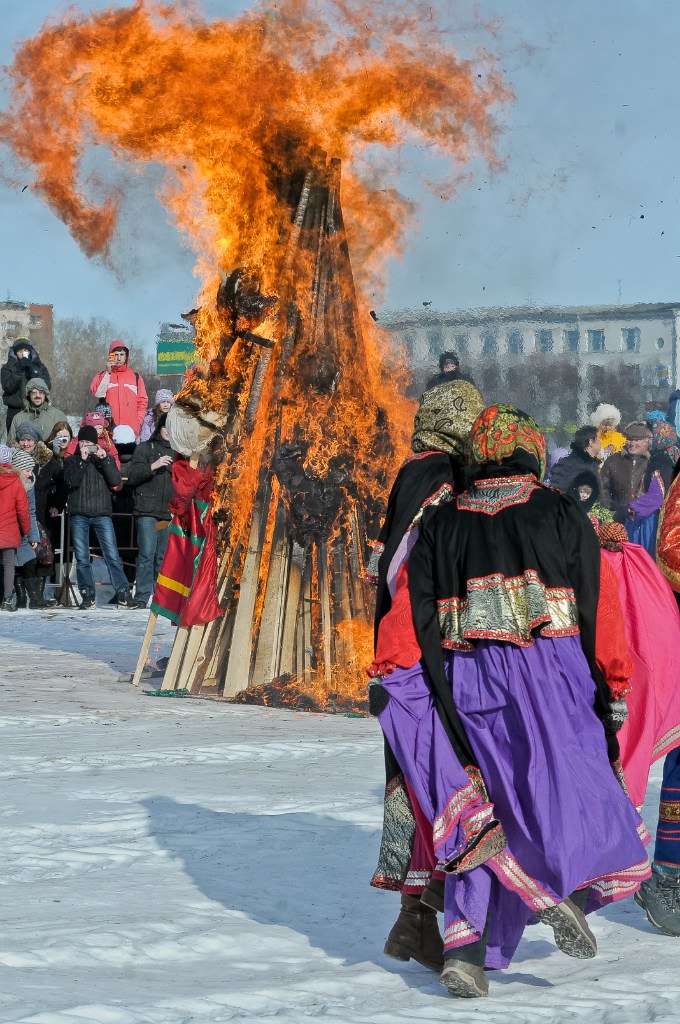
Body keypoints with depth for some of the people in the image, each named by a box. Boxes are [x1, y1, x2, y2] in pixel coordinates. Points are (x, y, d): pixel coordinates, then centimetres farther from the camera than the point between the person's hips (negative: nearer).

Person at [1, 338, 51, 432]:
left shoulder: (39, 367, 13)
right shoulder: (8, 368, 9)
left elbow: (47, 386, 0)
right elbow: (8, 387, -6)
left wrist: (32, 372, -10)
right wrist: (19, 371, -13)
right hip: (15, 411, -1)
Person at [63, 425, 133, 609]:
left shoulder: (106, 458, 12)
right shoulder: (71, 461, 10)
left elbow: (115, 481, -2)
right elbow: (71, 481, -8)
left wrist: (104, 459, -10)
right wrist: (82, 460, -13)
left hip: (102, 513, 0)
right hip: (79, 514, 0)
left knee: (112, 556, -6)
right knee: (82, 559, 1)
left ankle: (123, 593, -5)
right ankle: (87, 595, 8)